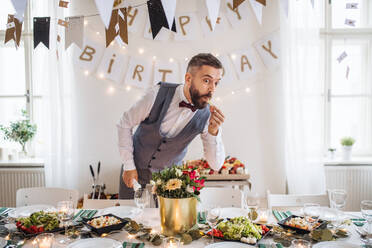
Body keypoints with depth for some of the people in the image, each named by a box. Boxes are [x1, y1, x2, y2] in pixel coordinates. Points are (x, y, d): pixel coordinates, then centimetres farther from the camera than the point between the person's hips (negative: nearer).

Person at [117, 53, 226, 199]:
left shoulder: (207, 115, -18)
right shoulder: (158, 94, -24)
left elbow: (215, 165, -15)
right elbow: (125, 124, -10)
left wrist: (214, 132, -31)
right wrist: (128, 166, -9)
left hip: (168, 176, 1)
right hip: (135, 169, -1)